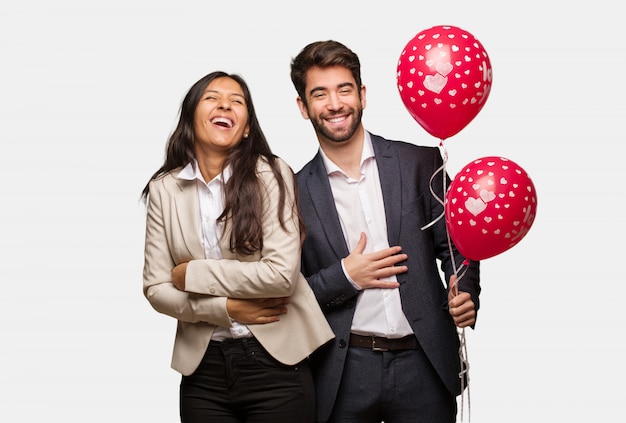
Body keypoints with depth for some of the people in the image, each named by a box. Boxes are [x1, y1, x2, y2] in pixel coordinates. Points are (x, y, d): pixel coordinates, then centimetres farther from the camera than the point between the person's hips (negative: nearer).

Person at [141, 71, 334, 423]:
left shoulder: (271, 175, -7)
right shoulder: (164, 189, 2)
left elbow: (282, 274, -16)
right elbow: (156, 288, 1)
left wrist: (193, 273, -10)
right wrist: (227, 308, -12)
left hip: (275, 364, -2)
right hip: (204, 369, 2)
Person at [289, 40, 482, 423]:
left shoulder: (420, 163, 3)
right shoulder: (296, 191, 2)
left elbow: (454, 246, 5)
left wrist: (465, 295, -13)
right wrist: (345, 276, -10)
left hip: (424, 363, 0)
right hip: (343, 372, 0)